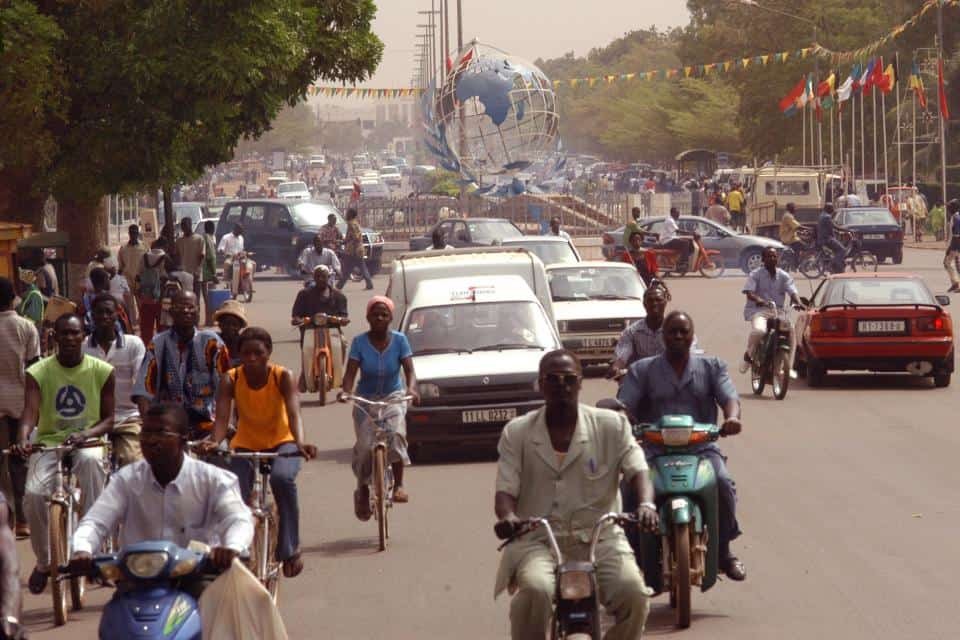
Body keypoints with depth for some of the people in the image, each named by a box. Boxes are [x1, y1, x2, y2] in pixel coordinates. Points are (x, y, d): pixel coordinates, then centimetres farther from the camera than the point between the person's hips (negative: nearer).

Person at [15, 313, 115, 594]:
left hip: (87, 442, -1)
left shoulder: (102, 371, 0)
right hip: (48, 443, 1)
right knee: (33, 494, -26)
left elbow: (109, 419, -1)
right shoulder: (38, 372, -2)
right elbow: (30, 411, -15)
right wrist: (23, 438, -38)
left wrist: (86, 434, -22)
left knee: (91, 460, -38)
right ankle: (43, 561, 0)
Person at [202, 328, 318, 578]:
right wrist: (215, 441, -47)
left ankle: (290, 549, -25)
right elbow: (222, 418, -24)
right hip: (245, 445, 2)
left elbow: (294, 413, -31)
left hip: (281, 443, -2)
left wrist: (300, 443, -51)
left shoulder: (282, 377, -17)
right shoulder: (231, 380, -14)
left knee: (282, 478, -34)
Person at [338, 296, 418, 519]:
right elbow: (350, 372, -15)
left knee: (396, 433, -29)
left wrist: (411, 389, -36)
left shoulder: (399, 340, -8)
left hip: (393, 396, 0)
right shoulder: (360, 342, -9)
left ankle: (398, 484, -19)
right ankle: (362, 491, 11)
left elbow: (409, 370, -15)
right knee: (365, 446, -14)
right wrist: (346, 391, -36)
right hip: (366, 399, 0)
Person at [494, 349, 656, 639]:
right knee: (535, 590, -34)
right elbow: (506, 488, 1)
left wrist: (646, 504, -27)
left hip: (599, 538, 1)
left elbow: (637, 471, -4)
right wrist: (507, 516, -23)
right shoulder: (517, 432, 7)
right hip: (537, 541, -1)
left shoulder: (611, 425, 6)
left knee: (633, 593, -27)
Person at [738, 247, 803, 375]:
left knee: (791, 332, -20)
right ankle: (748, 356, -7)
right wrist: (758, 300, -35)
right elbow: (749, 293, -13)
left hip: (778, 311, 4)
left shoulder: (784, 276, 11)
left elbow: (792, 292, 0)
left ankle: (788, 366, -12)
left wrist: (798, 302, -22)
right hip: (758, 310, -4)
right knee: (758, 331, -35)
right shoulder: (756, 274, 0)